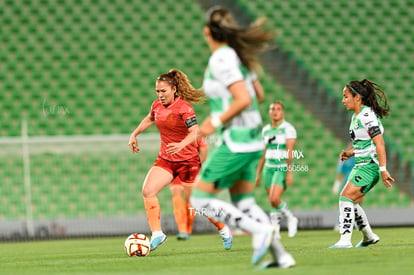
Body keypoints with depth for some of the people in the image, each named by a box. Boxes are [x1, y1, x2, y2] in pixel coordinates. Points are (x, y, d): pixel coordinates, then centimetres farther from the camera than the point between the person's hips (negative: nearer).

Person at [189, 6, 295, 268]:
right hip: (252, 138, 9)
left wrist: (216, 123, -16)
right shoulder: (237, 53, 8)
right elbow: (257, 92, 19)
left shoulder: (221, 59, -19)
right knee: (243, 203, 16)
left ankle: (260, 230, -9)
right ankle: (280, 254, 7)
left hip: (235, 142, -9)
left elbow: (244, 99, -25)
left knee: (201, 199, -1)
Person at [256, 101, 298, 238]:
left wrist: (289, 172, -19)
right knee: (272, 202, 3)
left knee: (274, 199, -19)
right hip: (269, 168, 6)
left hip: (282, 168, -6)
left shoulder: (288, 128, -6)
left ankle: (290, 218, 5)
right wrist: (258, 173, 16)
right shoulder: (266, 130, 12)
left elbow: (290, 151, -13)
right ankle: (274, 230, 10)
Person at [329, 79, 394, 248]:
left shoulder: (366, 115, -16)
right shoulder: (356, 116, 14)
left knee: (346, 197, -18)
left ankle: (345, 240, -22)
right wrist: (350, 153, 8)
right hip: (361, 165, 10)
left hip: (369, 165, -10)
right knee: (352, 202, 15)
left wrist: (383, 170, -25)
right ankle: (368, 236, 31)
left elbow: (379, 143, -20)